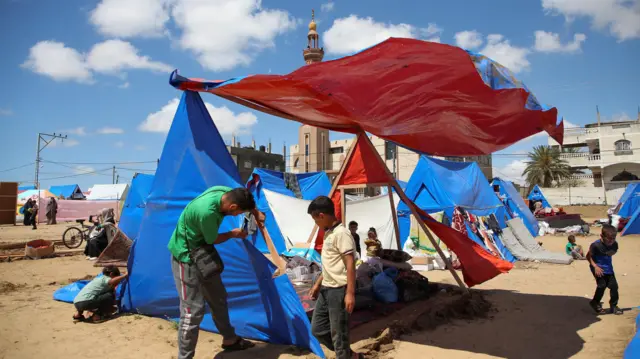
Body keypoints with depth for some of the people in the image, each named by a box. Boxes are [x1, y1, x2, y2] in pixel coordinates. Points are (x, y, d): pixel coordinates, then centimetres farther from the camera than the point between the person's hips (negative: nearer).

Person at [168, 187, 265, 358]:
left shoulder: (225, 191, -14)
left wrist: (256, 214, 5)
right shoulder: (206, 212, -37)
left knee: (218, 299, 19)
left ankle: (229, 339, 37)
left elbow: (245, 199, 12)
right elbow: (212, 240, -18)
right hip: (186, 257, -9)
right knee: (193, 309, -7)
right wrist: (233, 234, -2)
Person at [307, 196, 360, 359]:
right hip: (326, 289, 10)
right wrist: (318, 284, 23)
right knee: (317, 329, 16)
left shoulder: (341, 233, -17)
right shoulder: (328, 233, 12)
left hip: (338, 290, -10)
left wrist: (350, 293, -23)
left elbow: (350, 264, -21)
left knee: (338, 333, 0)